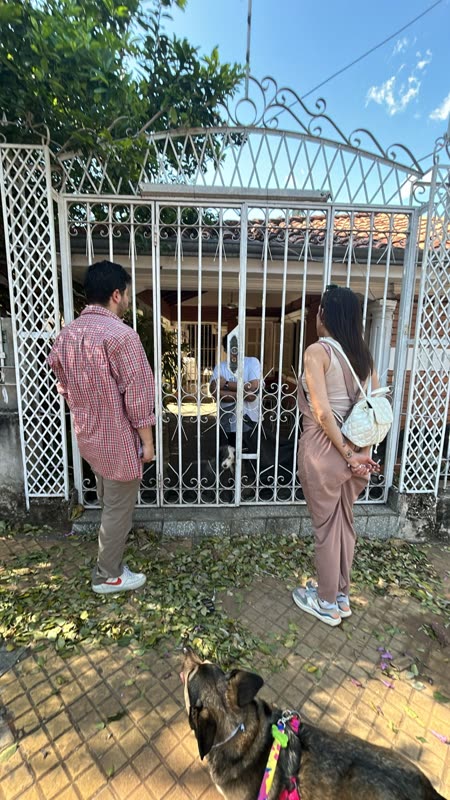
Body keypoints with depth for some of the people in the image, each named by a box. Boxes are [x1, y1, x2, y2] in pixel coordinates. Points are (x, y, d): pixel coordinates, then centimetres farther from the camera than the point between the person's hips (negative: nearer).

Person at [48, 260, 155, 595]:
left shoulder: (67, 333, 3)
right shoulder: (120, 335, -23)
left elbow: (65, 387, 12)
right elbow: (138, 395, -22)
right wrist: (147, 441, -12)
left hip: (88, 435, 8)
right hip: (118, 440, -8)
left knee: (107, 501, 28)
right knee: (118, 508, 10)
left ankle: (113, 543, 51)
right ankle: (108, 575, 27)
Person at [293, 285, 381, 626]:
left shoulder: (317, 351, -14)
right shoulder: (364, 353, 6)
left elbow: (322, 412, -22)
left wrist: (346, 454, -13)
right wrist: (360, 450, 6)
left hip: (324, 449, -7)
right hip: (358, 447, 7)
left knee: (326, 526, 9)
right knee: (345, 522, 20)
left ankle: (327, 603, 29)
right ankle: (341, 595, 38)